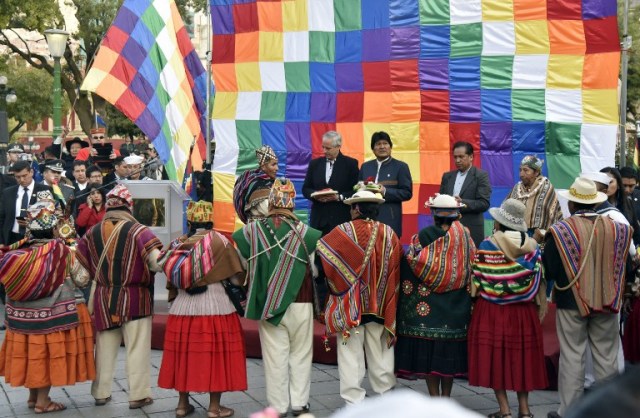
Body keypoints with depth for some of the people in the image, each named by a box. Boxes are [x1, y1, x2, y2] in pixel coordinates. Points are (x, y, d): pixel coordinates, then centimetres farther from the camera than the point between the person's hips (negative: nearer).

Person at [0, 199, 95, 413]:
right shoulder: (61, 251, -13)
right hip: (52, 313, -5)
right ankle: (42, 401, 10)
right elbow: (82, 279, -5)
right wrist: (73, 259, 10)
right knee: (48, 353, 5)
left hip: (24, 314, 5)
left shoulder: (20, 251, -2)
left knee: (32, 351, 16)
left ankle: (33, 396, 28)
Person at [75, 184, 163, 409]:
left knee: (105, 348, 15)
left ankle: (101, 392, 24)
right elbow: (157, 262, -22)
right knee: (137, 348, 5)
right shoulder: (138, 231, -13)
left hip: (104, 299, 4)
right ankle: (138, 394, 8)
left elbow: (79, 264, 5)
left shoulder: (92, 233, 0)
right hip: (134, 299, -4)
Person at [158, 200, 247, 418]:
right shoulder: (219, 242, -8)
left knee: (184, 352, 11)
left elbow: (171, 276, 8)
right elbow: (235, 275, -3)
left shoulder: (179, 243, 3)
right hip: (215, 306, -4)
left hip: (183, 307, 4)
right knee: (215, 353, 3)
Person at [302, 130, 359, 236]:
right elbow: (305, 189, 15)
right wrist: (315, 195, -6)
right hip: (319, 219, 3)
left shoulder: (351, 164, 4)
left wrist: (339, 197, -14)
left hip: (342, 219, -3)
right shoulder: (314, 164, 14)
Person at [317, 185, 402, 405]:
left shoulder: (344, 232, -12)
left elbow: (320, 251, -10)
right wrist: (389, 312, 8)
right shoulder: (390, 234, -1)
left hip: (350, 305, -3)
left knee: (351, 354, 4)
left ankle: (354, 400, 4)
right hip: (380, 306, 3)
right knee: (380, 354, 15)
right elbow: (395, 275, 1)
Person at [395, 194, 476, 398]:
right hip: (456, 307, 3)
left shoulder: (423, 237, -10)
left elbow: (413, 267, -9)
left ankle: (434, 397, 6)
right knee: (449, 350, 12)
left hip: (427, 305, -3)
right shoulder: (465, 237, -2)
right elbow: (472, 268, 3)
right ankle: (446, 396, 18)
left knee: (428, 349, 4)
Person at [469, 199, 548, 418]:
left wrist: (474, 305, 6)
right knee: (522, 355, 12)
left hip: (492, 311, -3)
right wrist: (540, 309, 10)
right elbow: (539, 281, 1)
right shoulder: (532, 246, 0)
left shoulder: (487, 246, -9)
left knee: (495, 355, 4)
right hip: (524, 312, 3)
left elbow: (477, 282, -6)